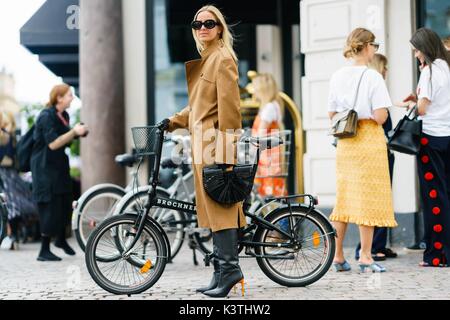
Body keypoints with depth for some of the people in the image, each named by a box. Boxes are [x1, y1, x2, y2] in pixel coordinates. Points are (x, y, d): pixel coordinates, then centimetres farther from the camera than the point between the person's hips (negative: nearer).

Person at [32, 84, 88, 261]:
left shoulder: (64, 115, 9)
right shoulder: (46, 116, -18)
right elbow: (53, 144, -23)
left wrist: (77, 133, -2)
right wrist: (73, 131, -26)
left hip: (59, 165, 9)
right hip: (45, 167, -9)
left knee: (65, 202, 12)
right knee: (50, 206, -7)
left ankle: (61, 239, 33)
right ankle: (44, 251, 1)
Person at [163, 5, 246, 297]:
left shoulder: (223, 58, -9)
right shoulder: (203, 60, 20)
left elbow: (229, 107, -15)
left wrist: (226, 152, -19)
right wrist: (173, 121, 12)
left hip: (216, 143, -9)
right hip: (203, 144, 9)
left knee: (219, 205, -10)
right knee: (215, 207, 10)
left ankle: (229, 267, -9)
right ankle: (223, 272, 14)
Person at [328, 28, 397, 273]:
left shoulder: (337, 76, 6)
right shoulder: (373, 77, -12)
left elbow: (332, 114, 10)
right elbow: (380, 117, -16)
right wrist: (375, 110, 4)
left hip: (345, 142, 6)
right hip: (369, 140, -6)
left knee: (344, 196, 12)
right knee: (368, 197, 1)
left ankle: (337, 255, 14)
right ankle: (365, 256, 2)